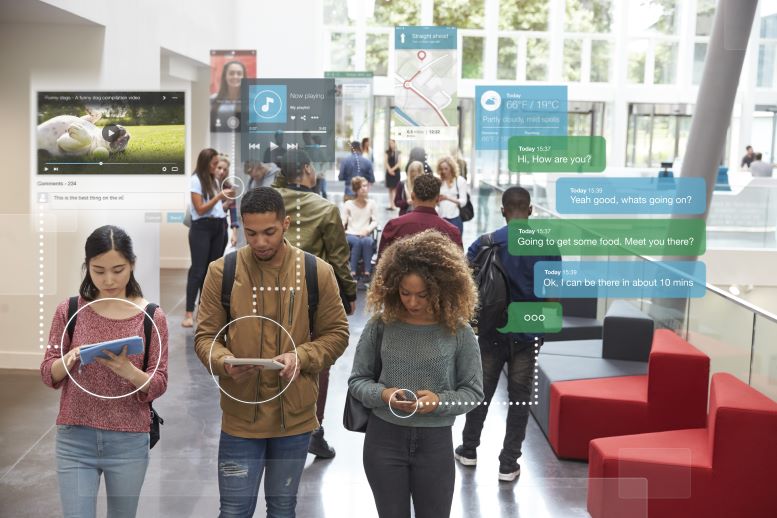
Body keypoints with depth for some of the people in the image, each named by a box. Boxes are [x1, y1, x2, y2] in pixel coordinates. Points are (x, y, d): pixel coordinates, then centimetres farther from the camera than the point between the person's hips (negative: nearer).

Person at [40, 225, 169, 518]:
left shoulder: (152, 317, -3)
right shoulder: (69, 310, 0)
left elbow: (159, 385, -3)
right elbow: (48, 375, 2)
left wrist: (129, 371, -23)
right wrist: (71, 358, -19)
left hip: (129, 442, 0)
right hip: (74, 439, 0)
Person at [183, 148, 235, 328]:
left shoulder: (214, 180, 14)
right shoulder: (196, 180, -8)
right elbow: (200, 209, -13)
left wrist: (226, 199, 1)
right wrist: (219, 196, -15)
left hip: (218, 227, 7)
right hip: (201, 228, -7)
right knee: (198, 269, -10)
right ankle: (189, 313, -9)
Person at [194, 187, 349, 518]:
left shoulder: (317, 272, -4)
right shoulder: (221, 271, -5)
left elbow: (336, 333, 3)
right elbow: (205, 335, 0)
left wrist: (301, 357, -15)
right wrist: (223, 361, -21)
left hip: (295, 415, 1)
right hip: (240, 416, -1)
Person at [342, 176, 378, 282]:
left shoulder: (372, 203, 6)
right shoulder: (348, 204, 4)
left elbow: (375, 221, 4)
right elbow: (343, 222, 0)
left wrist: (368, 229, -16)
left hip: (365, 234, 1)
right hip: (350, 234, -1)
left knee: (367, 241, -35)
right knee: (356, 241, -36)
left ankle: (367, 273, -34)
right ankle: (353, 273, -34)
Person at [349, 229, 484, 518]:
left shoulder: (458, 330, -8)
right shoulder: (381, 324, -6)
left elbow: (474, 391, -1)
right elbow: (357, 380, 3)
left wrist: (440, 401, -20)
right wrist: (382, 394, -18)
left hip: (435, 442, -1)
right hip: (383, 439, 1)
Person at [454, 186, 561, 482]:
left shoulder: (485, 243, -6)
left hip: (492, 331, 1)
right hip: (528, 333, 0)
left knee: (482, 392, 16)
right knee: (520, 398, 7)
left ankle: (468, 450, 29)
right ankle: (509, 464, 12)